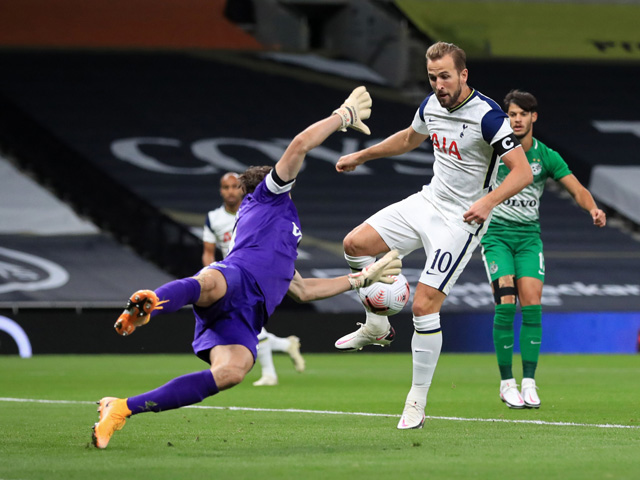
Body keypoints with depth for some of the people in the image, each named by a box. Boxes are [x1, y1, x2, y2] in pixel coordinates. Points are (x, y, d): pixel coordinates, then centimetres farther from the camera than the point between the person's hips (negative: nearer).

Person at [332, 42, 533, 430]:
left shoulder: (488, 116, -22)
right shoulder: (431, 106, 1)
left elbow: (523, 171, -27)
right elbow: (410, 138, 25)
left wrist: (489, 201, -42)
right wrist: (361, 156, 30)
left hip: (461, 219, -8)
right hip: (428, 202, 8)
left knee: (424, 305, -14)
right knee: (356, 243, 2)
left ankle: (417, 402, -2)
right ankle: (378, 327, 22)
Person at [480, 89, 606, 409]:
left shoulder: (546, 156, 2)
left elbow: (577, 190, -3)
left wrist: (593, 208, -22)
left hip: (529, 236, 2)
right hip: (496, 234, -2)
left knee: (532, 304, -12)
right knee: (506, 305, -14)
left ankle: (529, 383, -7)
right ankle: (506, 382, -5)